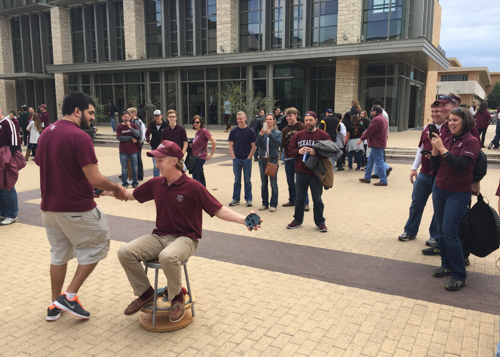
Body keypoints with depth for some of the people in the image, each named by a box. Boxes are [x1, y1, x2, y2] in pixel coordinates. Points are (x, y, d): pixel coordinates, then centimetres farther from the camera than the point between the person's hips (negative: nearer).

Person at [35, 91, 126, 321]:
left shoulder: (45, 134, 8)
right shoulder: (80, 137, -18)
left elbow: (44, 169, 16)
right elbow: (95, 179, -20)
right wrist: (116, 188, -3)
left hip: (49, 207, 8)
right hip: (78, 209, -8)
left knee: (59, 254, 20)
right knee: (96, 247, 11)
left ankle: (55, 305, 28)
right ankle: (70, 296, 8)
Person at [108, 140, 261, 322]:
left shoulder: (193, 187, -13)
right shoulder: (155, 183, 3)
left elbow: (218, 210, -15)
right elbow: (132, 194, 22)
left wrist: (243, 219, -29)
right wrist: (106, 191, 24)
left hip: (184, 238, -5)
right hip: (159, 236, 6)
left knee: (168, 257, -38)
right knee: (125, 252, -15)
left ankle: (177, 297, -7)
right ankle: (145, 293, 8)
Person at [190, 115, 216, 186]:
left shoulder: (204, 131, -14)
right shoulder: (197, 132, 13)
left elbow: (214, 142, -19)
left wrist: (211, 154, -15)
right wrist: (192, 145, 7)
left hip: (201, 157, -9)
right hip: (195, 156, 9)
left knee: (195, 175, -10)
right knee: (200, 175, 13)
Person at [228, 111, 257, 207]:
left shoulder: (250, 131, -1)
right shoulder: (233, 131, 4)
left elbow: (254, 146, 0)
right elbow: (230, 146, 6)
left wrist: (249, 157, -6)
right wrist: (233, 157, -3)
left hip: (247, 159, -1)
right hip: (236, 159, 2)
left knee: (247, 180, 5)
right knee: (237, 180, 9)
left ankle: (248, 199, 14)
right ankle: (236, 199, 17)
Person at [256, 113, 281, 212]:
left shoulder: (278, 132, 1)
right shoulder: (261, 132, 6)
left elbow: (278, 143, -17)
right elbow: (257, 145, -6)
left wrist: (270, 134, -29)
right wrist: (260, 135, -23)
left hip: (273, 159, -3)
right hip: (262, 159, 3)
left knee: (273, 183, -1)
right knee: (264, 183, 9)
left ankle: (273, 204, 8)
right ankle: (264, 203, 19)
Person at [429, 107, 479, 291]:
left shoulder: (471, 141, -9)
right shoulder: (447, 140, 6)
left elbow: (460, 165, -21)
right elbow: (435, 166, 5)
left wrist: (442, 148, -21)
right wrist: (435, 148, -9)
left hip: (458, 194, -6)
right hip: (439, 189, 6)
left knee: (450, 232, -10)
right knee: (441, 231, 10)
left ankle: (459, 276, 2)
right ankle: (446, 265, 26)